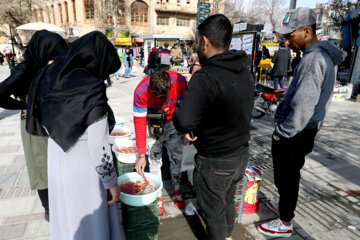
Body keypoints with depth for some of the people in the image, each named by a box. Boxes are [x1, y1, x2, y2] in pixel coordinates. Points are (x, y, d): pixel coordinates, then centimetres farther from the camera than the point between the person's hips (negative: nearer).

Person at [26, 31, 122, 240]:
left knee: (66, 218, 28)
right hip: (84, 169, -6)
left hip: (56, 163, 7)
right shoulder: (92, 91, -25)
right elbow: (99, 147, -23)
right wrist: (112, 182, -11)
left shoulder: (48, 80, -4)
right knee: (91, 223, 17)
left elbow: (44, 126, 6)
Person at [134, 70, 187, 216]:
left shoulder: (179, 81, -27)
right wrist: (141, 155, -27)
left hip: (173, 122, 2)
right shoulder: (141, 92, -30)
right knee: (154, 160, 0)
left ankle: (176, 192, 26)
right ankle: (157, 196, 18)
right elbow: (139, 123, -26)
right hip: (152, 124, -1)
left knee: (176, 158, 6)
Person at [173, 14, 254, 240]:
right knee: (228, 200, 29)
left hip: (215, 162, -8)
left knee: (214, 210, 16)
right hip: (242, 153, 9)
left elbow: (184, 119, -41)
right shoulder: (245, 72, 1)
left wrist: (187, 130, -16)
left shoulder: (206, 77, -28)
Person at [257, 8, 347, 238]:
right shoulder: (323, 55, 10)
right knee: (288, 175, 24)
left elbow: (302, 109, -29)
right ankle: (285, 205, 44)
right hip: (304, 131, 9)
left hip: (295, 134, -9)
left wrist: (281, 133, -17)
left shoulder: (313, 59, -22)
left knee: (287, 178, 6)